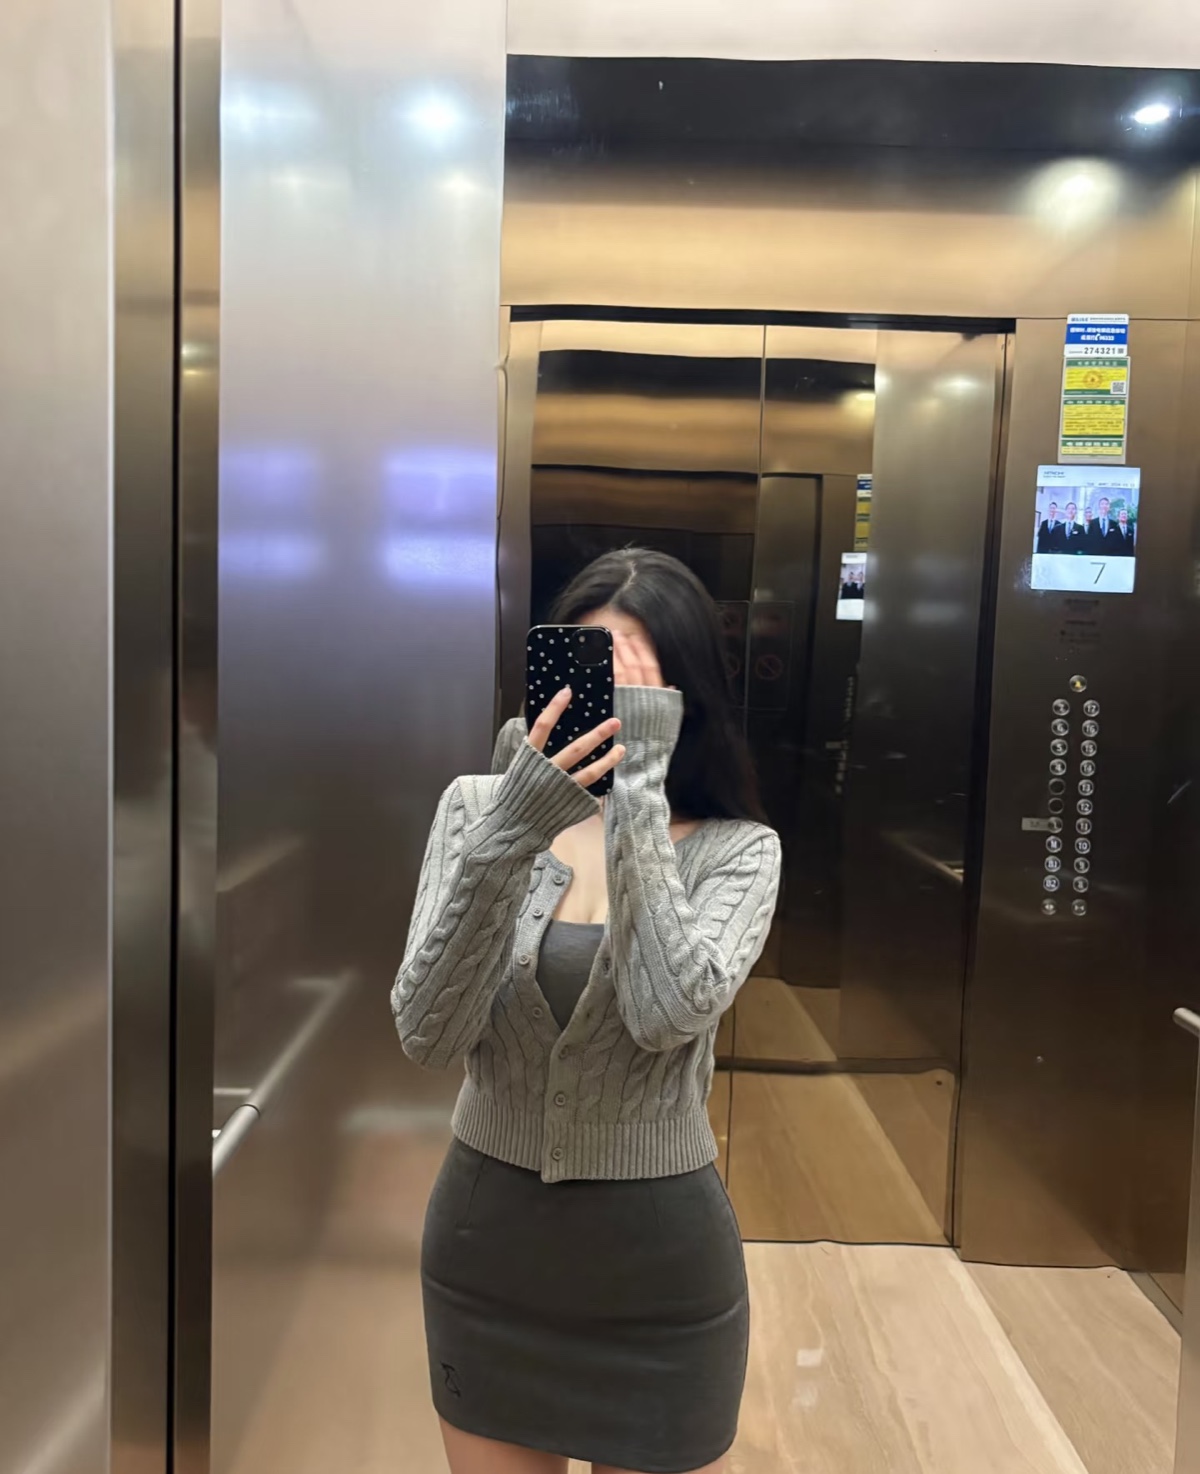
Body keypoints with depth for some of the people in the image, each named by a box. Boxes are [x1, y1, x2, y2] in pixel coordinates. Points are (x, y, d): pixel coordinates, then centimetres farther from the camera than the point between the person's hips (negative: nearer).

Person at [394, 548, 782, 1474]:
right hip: (487, 1235, 2)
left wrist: (637, 791, -26)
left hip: (657, 1255, -1)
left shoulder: (737, 849, -9)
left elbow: (670, 1014, -27)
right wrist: (508, 838, -29)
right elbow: (427, 1034, -17)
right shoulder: (477, 807, -7)